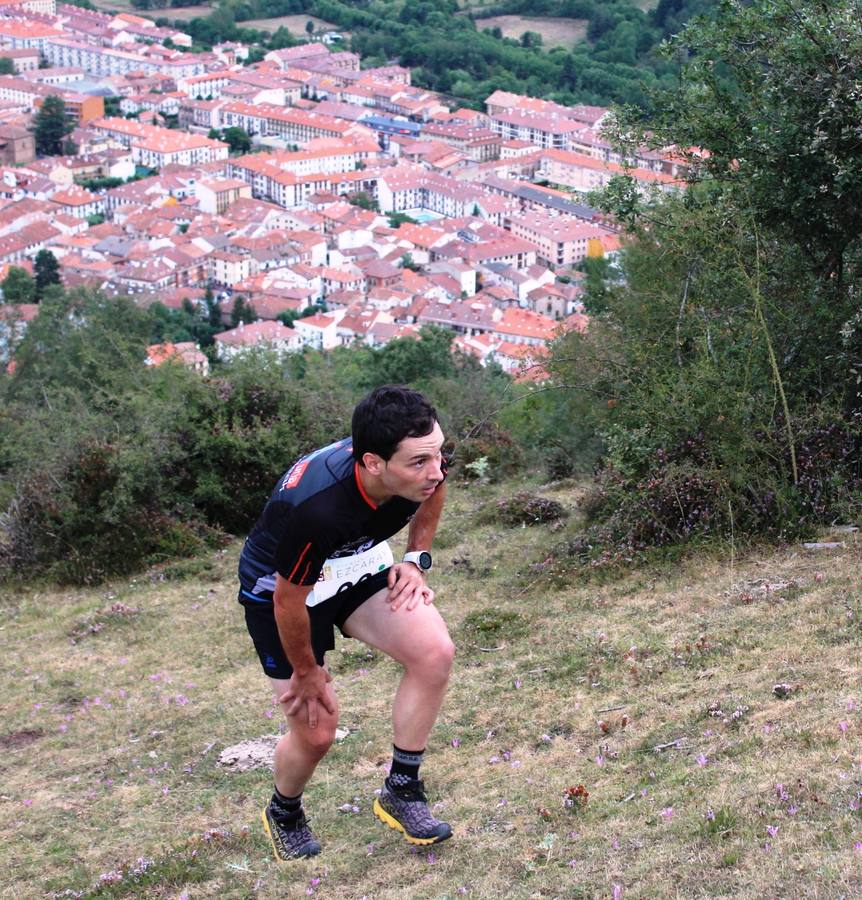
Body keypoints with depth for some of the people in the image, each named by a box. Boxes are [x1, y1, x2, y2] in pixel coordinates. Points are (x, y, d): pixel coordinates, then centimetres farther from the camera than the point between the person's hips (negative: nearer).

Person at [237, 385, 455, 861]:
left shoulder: (422, 466, -26)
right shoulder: (315, 509, -43)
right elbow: (289, 600, -26)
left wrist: (416, 557, -4)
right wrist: (307, 673, -11)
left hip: (357, 565, 5)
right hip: (281, 586, -5)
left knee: (434, 651, -19)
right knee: (316, 732, -2)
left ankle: (401, 791, 0)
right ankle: (284, 814, 33)